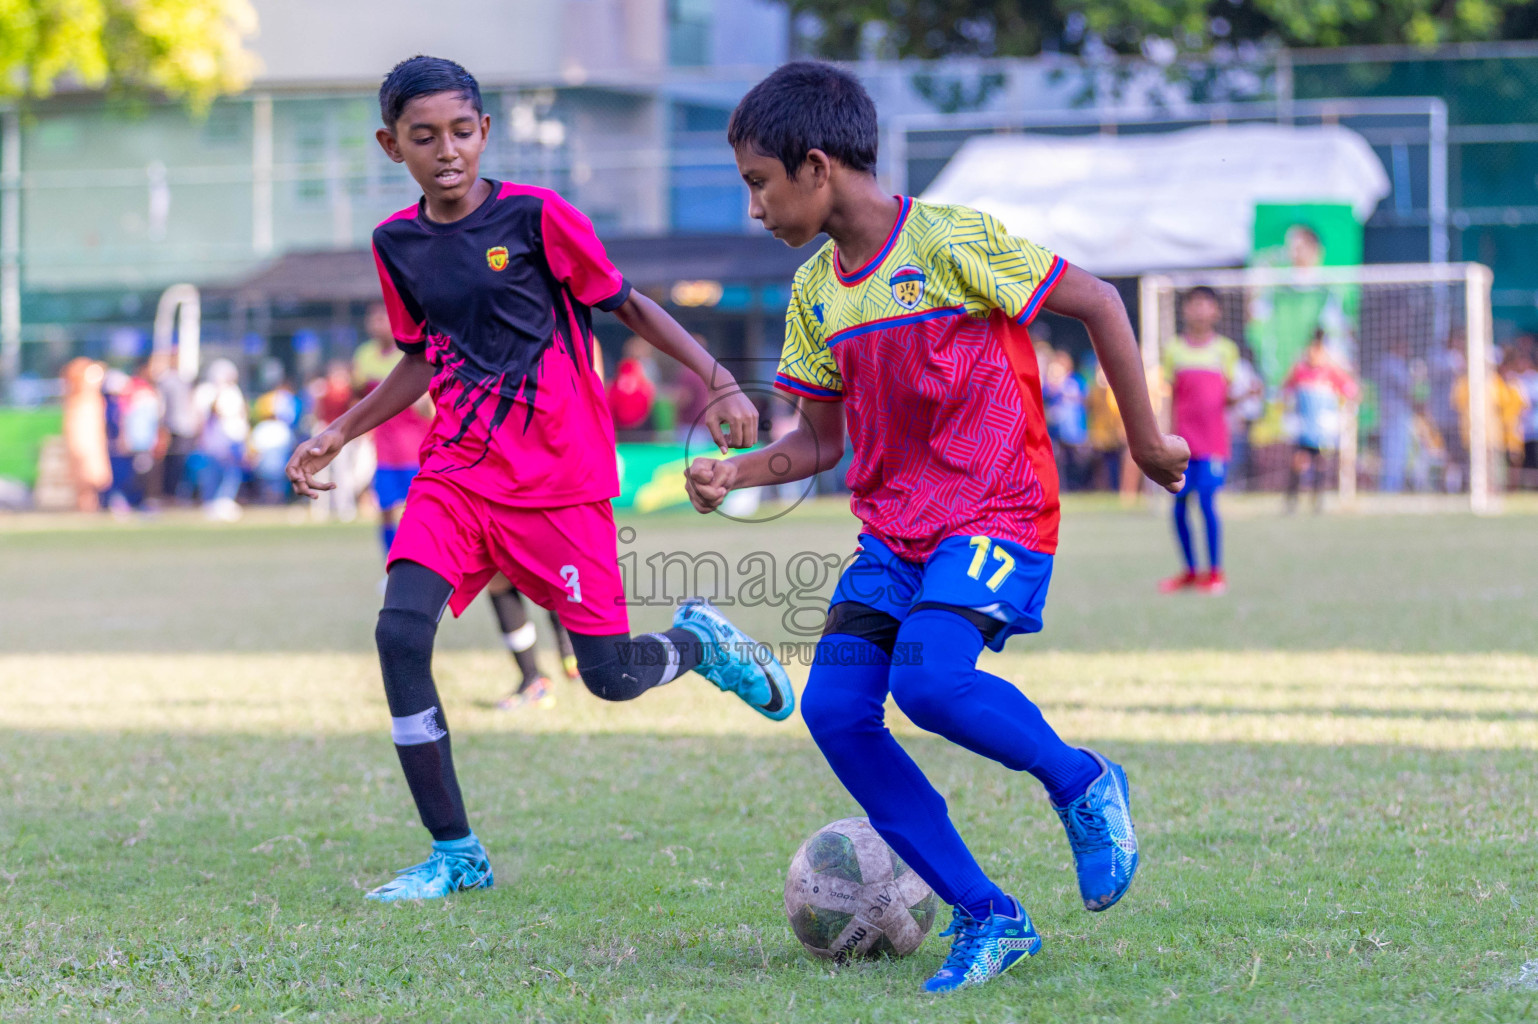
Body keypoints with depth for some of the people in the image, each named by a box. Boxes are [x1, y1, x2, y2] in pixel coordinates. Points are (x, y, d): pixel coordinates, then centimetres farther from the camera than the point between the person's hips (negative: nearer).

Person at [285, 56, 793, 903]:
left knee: (610, 676, -4)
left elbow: (628, 307, -1)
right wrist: (336, 436, 17)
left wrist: (719, 381, -11)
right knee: (400, 633, -17)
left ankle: (699, 642, 34)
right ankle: (455, 853, -6)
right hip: (457, 470, 4)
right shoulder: (397, 243, 6)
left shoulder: (536, 216, -9)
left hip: (559, 476, -4)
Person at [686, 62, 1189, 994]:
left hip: (995, 513, -7)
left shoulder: (951, 241, -12)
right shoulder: (815, 289, 10)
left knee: (929, 679, -30)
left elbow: (1097, 303, -6)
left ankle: (1083, 784, 0)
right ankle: (986, 917, -2)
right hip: (892, 527, 7)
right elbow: (820, 439, 16)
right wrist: (734, 474, -2)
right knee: (834, 707, -11)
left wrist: (1145, 439, -1)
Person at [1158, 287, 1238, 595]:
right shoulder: (1173, 348, 9)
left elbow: (1228, 396, 9)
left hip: (1213, 440, -2)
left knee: (1207, 500, -11)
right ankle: (1190, 572, 15)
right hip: (1183, 440, 2)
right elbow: (1171, 396, 11)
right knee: (1179, 504, 1)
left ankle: (1215, 572, -1)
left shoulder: (1225, 349, 7)